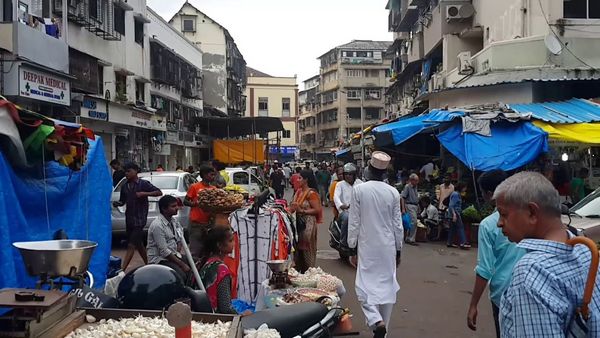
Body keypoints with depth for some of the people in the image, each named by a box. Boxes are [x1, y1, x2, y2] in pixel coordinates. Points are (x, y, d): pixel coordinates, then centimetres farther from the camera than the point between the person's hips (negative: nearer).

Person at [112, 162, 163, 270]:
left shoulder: (143, 184, -7)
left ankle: (122, 270, -13)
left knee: (131, 245, -11)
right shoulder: (125, 186, 9)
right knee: (138, 244, 17)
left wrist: (144, 194, -20)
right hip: (129, 219, 7)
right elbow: (122, 201, 16)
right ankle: (148, 265, 31)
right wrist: (117, 203, -6)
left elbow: (159, 192, -10)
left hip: (140, 219, -7)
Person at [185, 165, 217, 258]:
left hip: (208, 222, 5)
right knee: (195, 250, -4)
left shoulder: (213, 189, 10)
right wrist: (195, 204, -19)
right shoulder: (195, 187, -3)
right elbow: (185, 201, -1)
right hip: (196, 222, -5)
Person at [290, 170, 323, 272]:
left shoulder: (311, 193, -13)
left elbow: (317, 210, -18)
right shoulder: (299, 192, 11)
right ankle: (298, 271, 23)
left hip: (308, 223, -8)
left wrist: (302, 210, -18)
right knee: (298, 248, 13)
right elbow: (294, 206, 17)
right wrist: (292, 208, -4)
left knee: (307, 250, 0)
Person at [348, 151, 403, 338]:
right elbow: (398, 224, 1)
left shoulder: (359, 190, -10)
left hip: (367, 246, -2)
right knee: (387, 286, 12)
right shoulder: (393, 192, -4)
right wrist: (398, 249, 12)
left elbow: (354, 222, -7)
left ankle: (376, 321, -16)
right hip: (388, 246, 3)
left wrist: (352, 246, 3)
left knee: (365, 286, 4)